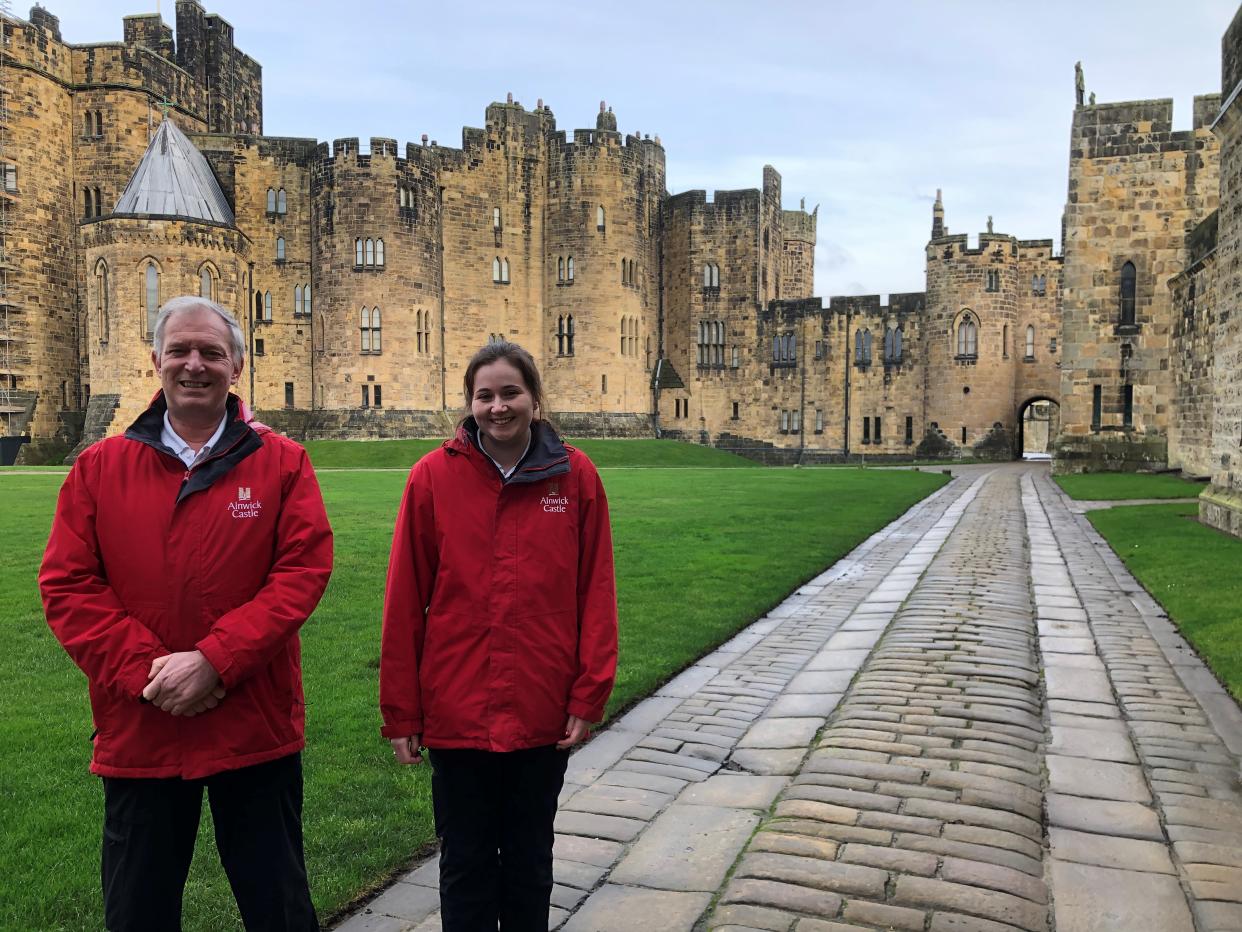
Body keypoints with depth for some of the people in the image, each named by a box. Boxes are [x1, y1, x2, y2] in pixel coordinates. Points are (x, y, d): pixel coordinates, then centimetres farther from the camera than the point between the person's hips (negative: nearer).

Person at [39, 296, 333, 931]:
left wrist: (213, 661, -19)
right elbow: (66, 586, -2)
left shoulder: (281, 463, -2)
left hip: (256, 730, -2)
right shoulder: (99, 467, 3)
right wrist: (146, 669, -15)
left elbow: (303, 571, -11)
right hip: (135, 732, 2)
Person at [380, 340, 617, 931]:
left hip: (544, 716, 1)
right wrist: (400, 713, -2)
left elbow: (596, 594, -1)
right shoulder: (433, 477, -6)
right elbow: (404, 602, -4)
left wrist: (588, 697, -4)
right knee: (466, 863, 15)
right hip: (456, 713, -1)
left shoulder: (575, 476, -3)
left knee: (530, 860, 19)